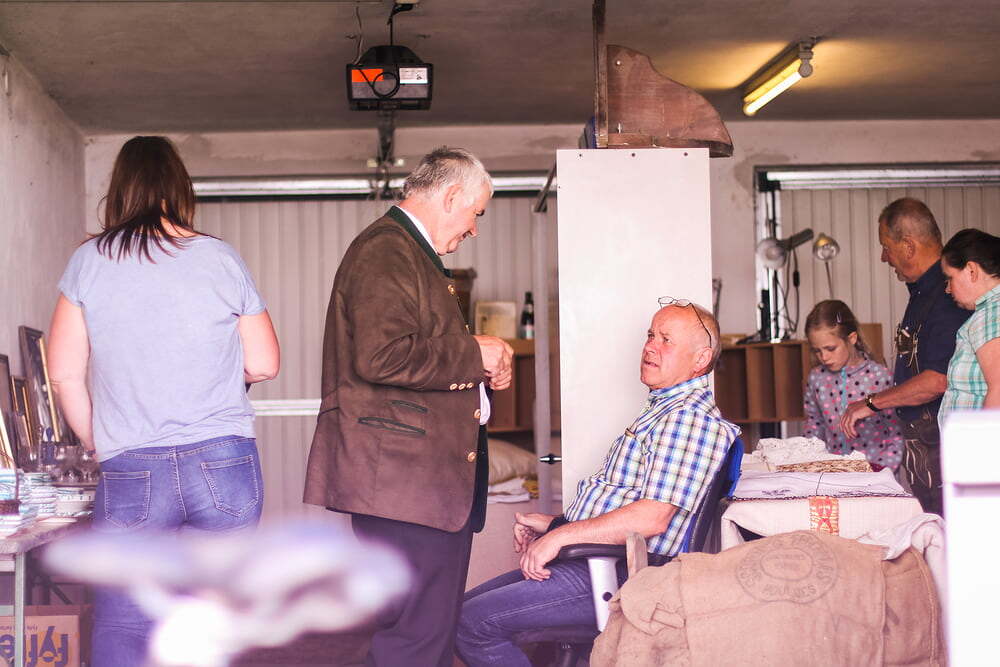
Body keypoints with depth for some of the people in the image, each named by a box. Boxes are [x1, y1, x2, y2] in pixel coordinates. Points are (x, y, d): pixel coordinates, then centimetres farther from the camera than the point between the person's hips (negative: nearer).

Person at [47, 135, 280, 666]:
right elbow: (264, 365, 6)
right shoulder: (221, 258, 2)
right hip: (225, 466, 1)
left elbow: (65, 373, 2)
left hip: (131, 475, -1)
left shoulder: (88, 261, 2)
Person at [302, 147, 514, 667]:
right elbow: (381, 356, -25)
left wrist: (481, 370, 17)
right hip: (402, 476, -11)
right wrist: (473, 355, -14)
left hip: (436, 476, 11)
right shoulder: (386, 250, -12)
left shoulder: (412, 253, 23)